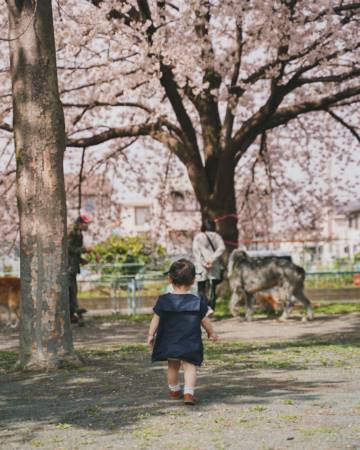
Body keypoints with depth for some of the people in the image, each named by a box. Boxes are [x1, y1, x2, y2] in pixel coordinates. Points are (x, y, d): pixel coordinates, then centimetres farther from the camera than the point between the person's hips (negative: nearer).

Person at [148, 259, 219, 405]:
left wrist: (151, 335, 10)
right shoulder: (198, 302, -7)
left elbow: (156, 319, -1)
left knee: (172, 366, 20)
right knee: (190, 367, -1)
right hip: (191, 344, -2)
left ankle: (174, 390, 36)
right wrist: (212, 333, 18)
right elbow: (205, 321, 2)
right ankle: (188, 393, -18)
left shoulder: (163, 300, -6)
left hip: (169, 342, 2)